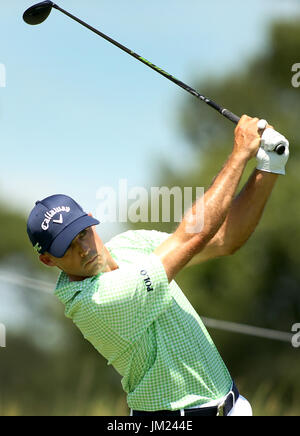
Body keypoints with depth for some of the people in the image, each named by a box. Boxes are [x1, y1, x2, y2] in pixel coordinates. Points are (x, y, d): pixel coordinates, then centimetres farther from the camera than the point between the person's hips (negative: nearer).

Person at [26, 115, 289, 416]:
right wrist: (241, 153, -15)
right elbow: (194, 235, -22)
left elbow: (224, 240, 3)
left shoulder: (129, 244, 2)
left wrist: (267, 168, -8)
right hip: (174, 414, -6)